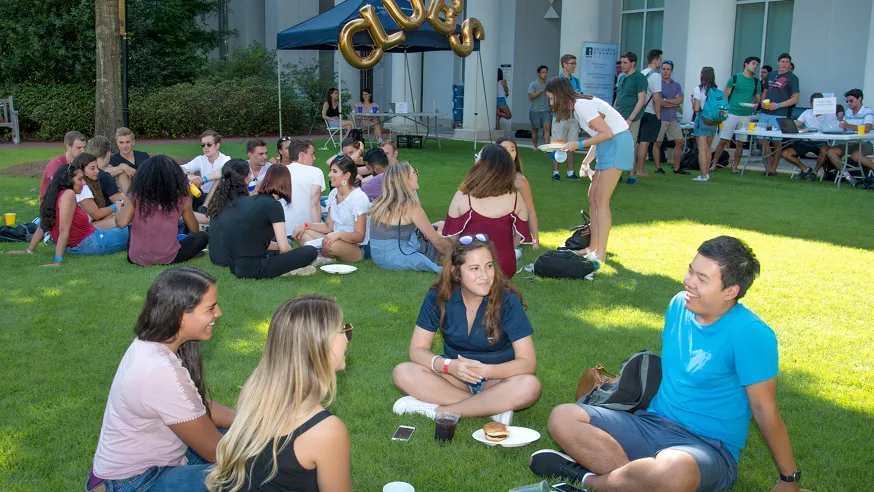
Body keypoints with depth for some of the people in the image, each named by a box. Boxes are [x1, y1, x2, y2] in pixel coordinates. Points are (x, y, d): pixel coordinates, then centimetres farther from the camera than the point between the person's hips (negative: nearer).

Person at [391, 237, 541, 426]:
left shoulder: (507, 301, -16)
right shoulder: (438, 297, -11)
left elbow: (528, 362, -18)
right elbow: (417, 350, -10)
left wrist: (485, 370, -34)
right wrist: (449, 365, -30)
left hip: (495, 380, -2)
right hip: (454, 378, 2)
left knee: (530, 386, -33)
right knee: (402, 373, -23)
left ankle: (438, 410, -24)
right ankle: (493, 408, -24)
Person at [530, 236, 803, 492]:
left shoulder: (750, 334, -16)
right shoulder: (679, 305, 4)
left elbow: (764, 409, -9)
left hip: (708, 446, -6)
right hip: (652, 423, 6)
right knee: (563, 418, -13)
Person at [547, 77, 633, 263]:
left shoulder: (582, 105, -17)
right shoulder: (577, 106, 12)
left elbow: (607, 133, -19)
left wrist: (579, 144, -14)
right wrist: (587, 160, 13)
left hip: (617, 142, -10)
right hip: (608, 146, 10)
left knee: (601, 200, -9)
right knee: (593, 197, 11)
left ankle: (600, 253, -6)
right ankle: (593, 246, 19)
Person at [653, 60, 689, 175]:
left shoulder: (676, 85, 14)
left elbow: (680, 100, -1)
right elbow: (659, 102, -13)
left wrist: (666, 100, -10)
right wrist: (675, 103, -2)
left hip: (673, 118, 5)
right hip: (660, 118, -5)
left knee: (680, 142, 4)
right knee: (657, 143, -1)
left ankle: (676, 168, 13)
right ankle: (658, 168, 9)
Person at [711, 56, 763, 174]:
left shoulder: (756, 82, 10)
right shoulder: (734, 78, 0)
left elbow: (758, 98, 15)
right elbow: (725, 96, 2)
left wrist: (756, 104, -8)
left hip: (746, 116, 3)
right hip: (732, 114, -3)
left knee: (740, 143, 6)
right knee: (723, 140, -5)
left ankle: (734, 167, 15)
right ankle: (713, 165, 4)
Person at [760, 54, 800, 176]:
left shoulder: (792, 78, -1)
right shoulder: (771, 75, 16)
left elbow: (795, 98, -5)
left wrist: (778, 105, -14)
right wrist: (762, 102, 2)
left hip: (779, 115, -5)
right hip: (764, 113, 6)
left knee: (777, 142, -1)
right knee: (763, 140, 4)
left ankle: (773, 169, 7)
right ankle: (769, 167, 13)